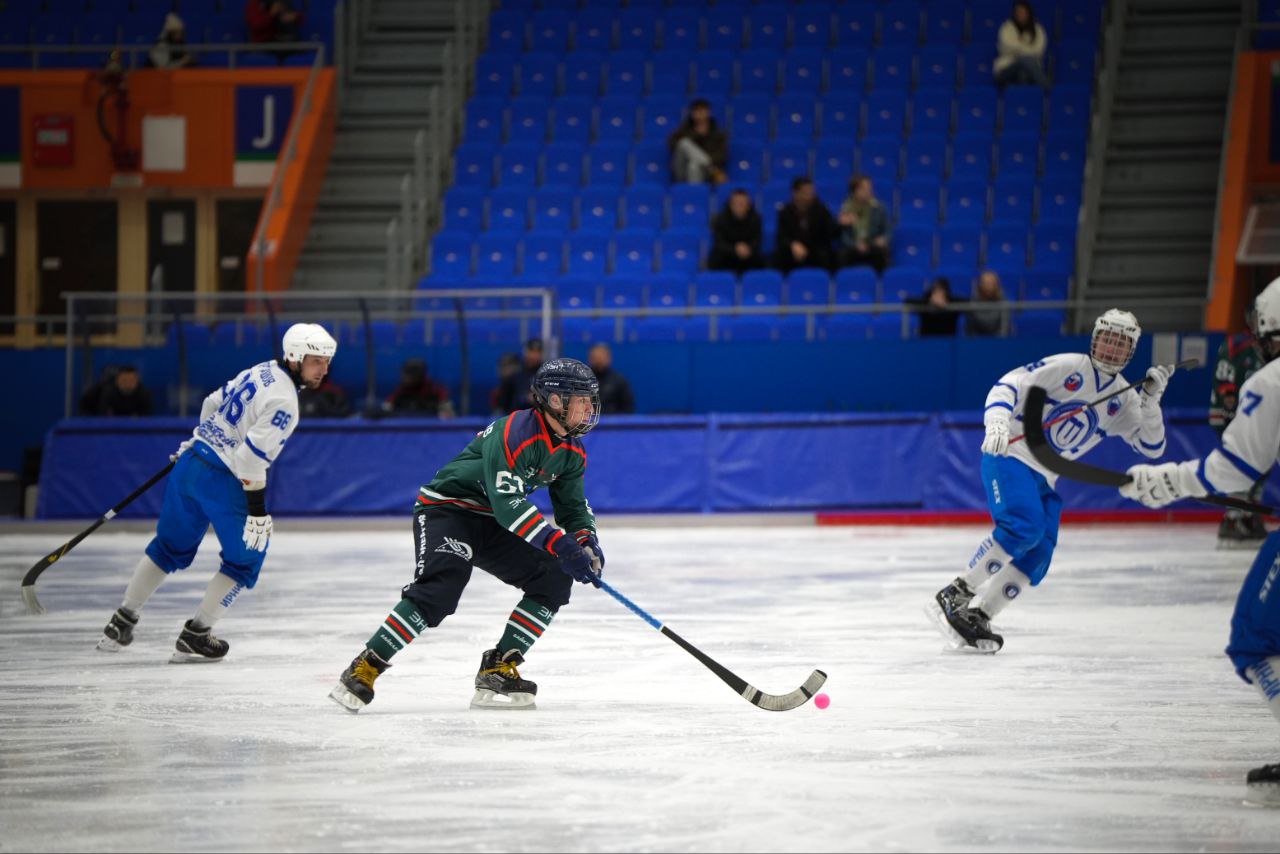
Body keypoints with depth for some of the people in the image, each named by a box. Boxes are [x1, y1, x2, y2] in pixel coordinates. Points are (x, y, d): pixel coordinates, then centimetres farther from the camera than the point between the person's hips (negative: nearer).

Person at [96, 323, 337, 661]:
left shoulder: (259, 373, 10)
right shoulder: (283, 401, -18)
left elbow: (213, 404, 22)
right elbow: (251, 456, -24)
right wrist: (258, 509, -20)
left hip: (190, 464, 9)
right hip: (221, 480, -9)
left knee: (171, 546, 22)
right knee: (246, 557, 8)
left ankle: (122, 621, 27)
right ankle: (194, 636, 7)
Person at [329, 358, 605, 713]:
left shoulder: (571, 453, 3)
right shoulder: (513, 434, -25)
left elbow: (574, 508, 13)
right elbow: (507, 503, -33)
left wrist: (586, 543, -10)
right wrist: (559, 543, -38)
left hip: (492, 524, 9)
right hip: (446, 509, -9)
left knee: (555, 577, -5)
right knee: (441, 587, -31)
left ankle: (499, 669, -3)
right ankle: (363, 670, -27)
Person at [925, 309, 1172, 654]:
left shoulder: (1122, 400, 8)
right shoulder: (1068, 367, -10)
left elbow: (1151, 446, 6)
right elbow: (1009, 386, -17)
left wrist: (1151, 399, -8)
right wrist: (997, 422, -35)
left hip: (1045, 480, 7)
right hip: (1010, 456, -7)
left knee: (1037, 558, -7)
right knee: (1023, 527, -29)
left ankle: (976, 616, -3)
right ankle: (955, 594, -22)